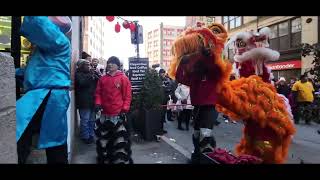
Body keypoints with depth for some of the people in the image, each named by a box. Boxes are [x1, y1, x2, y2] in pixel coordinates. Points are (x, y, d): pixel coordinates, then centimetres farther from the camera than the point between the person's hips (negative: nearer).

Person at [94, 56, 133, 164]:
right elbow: (98, 93, 13)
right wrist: (98, 103, -4)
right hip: (105, 113, 5)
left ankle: (122, 159, 14)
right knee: (103, 137, 17)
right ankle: (104, 158, 36)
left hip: (118, 113, -5)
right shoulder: (102, 79, 10)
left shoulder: (123, 78, -3)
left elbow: (127, 95, -5)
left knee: (120, 138, 0)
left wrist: (124, 109, -11)